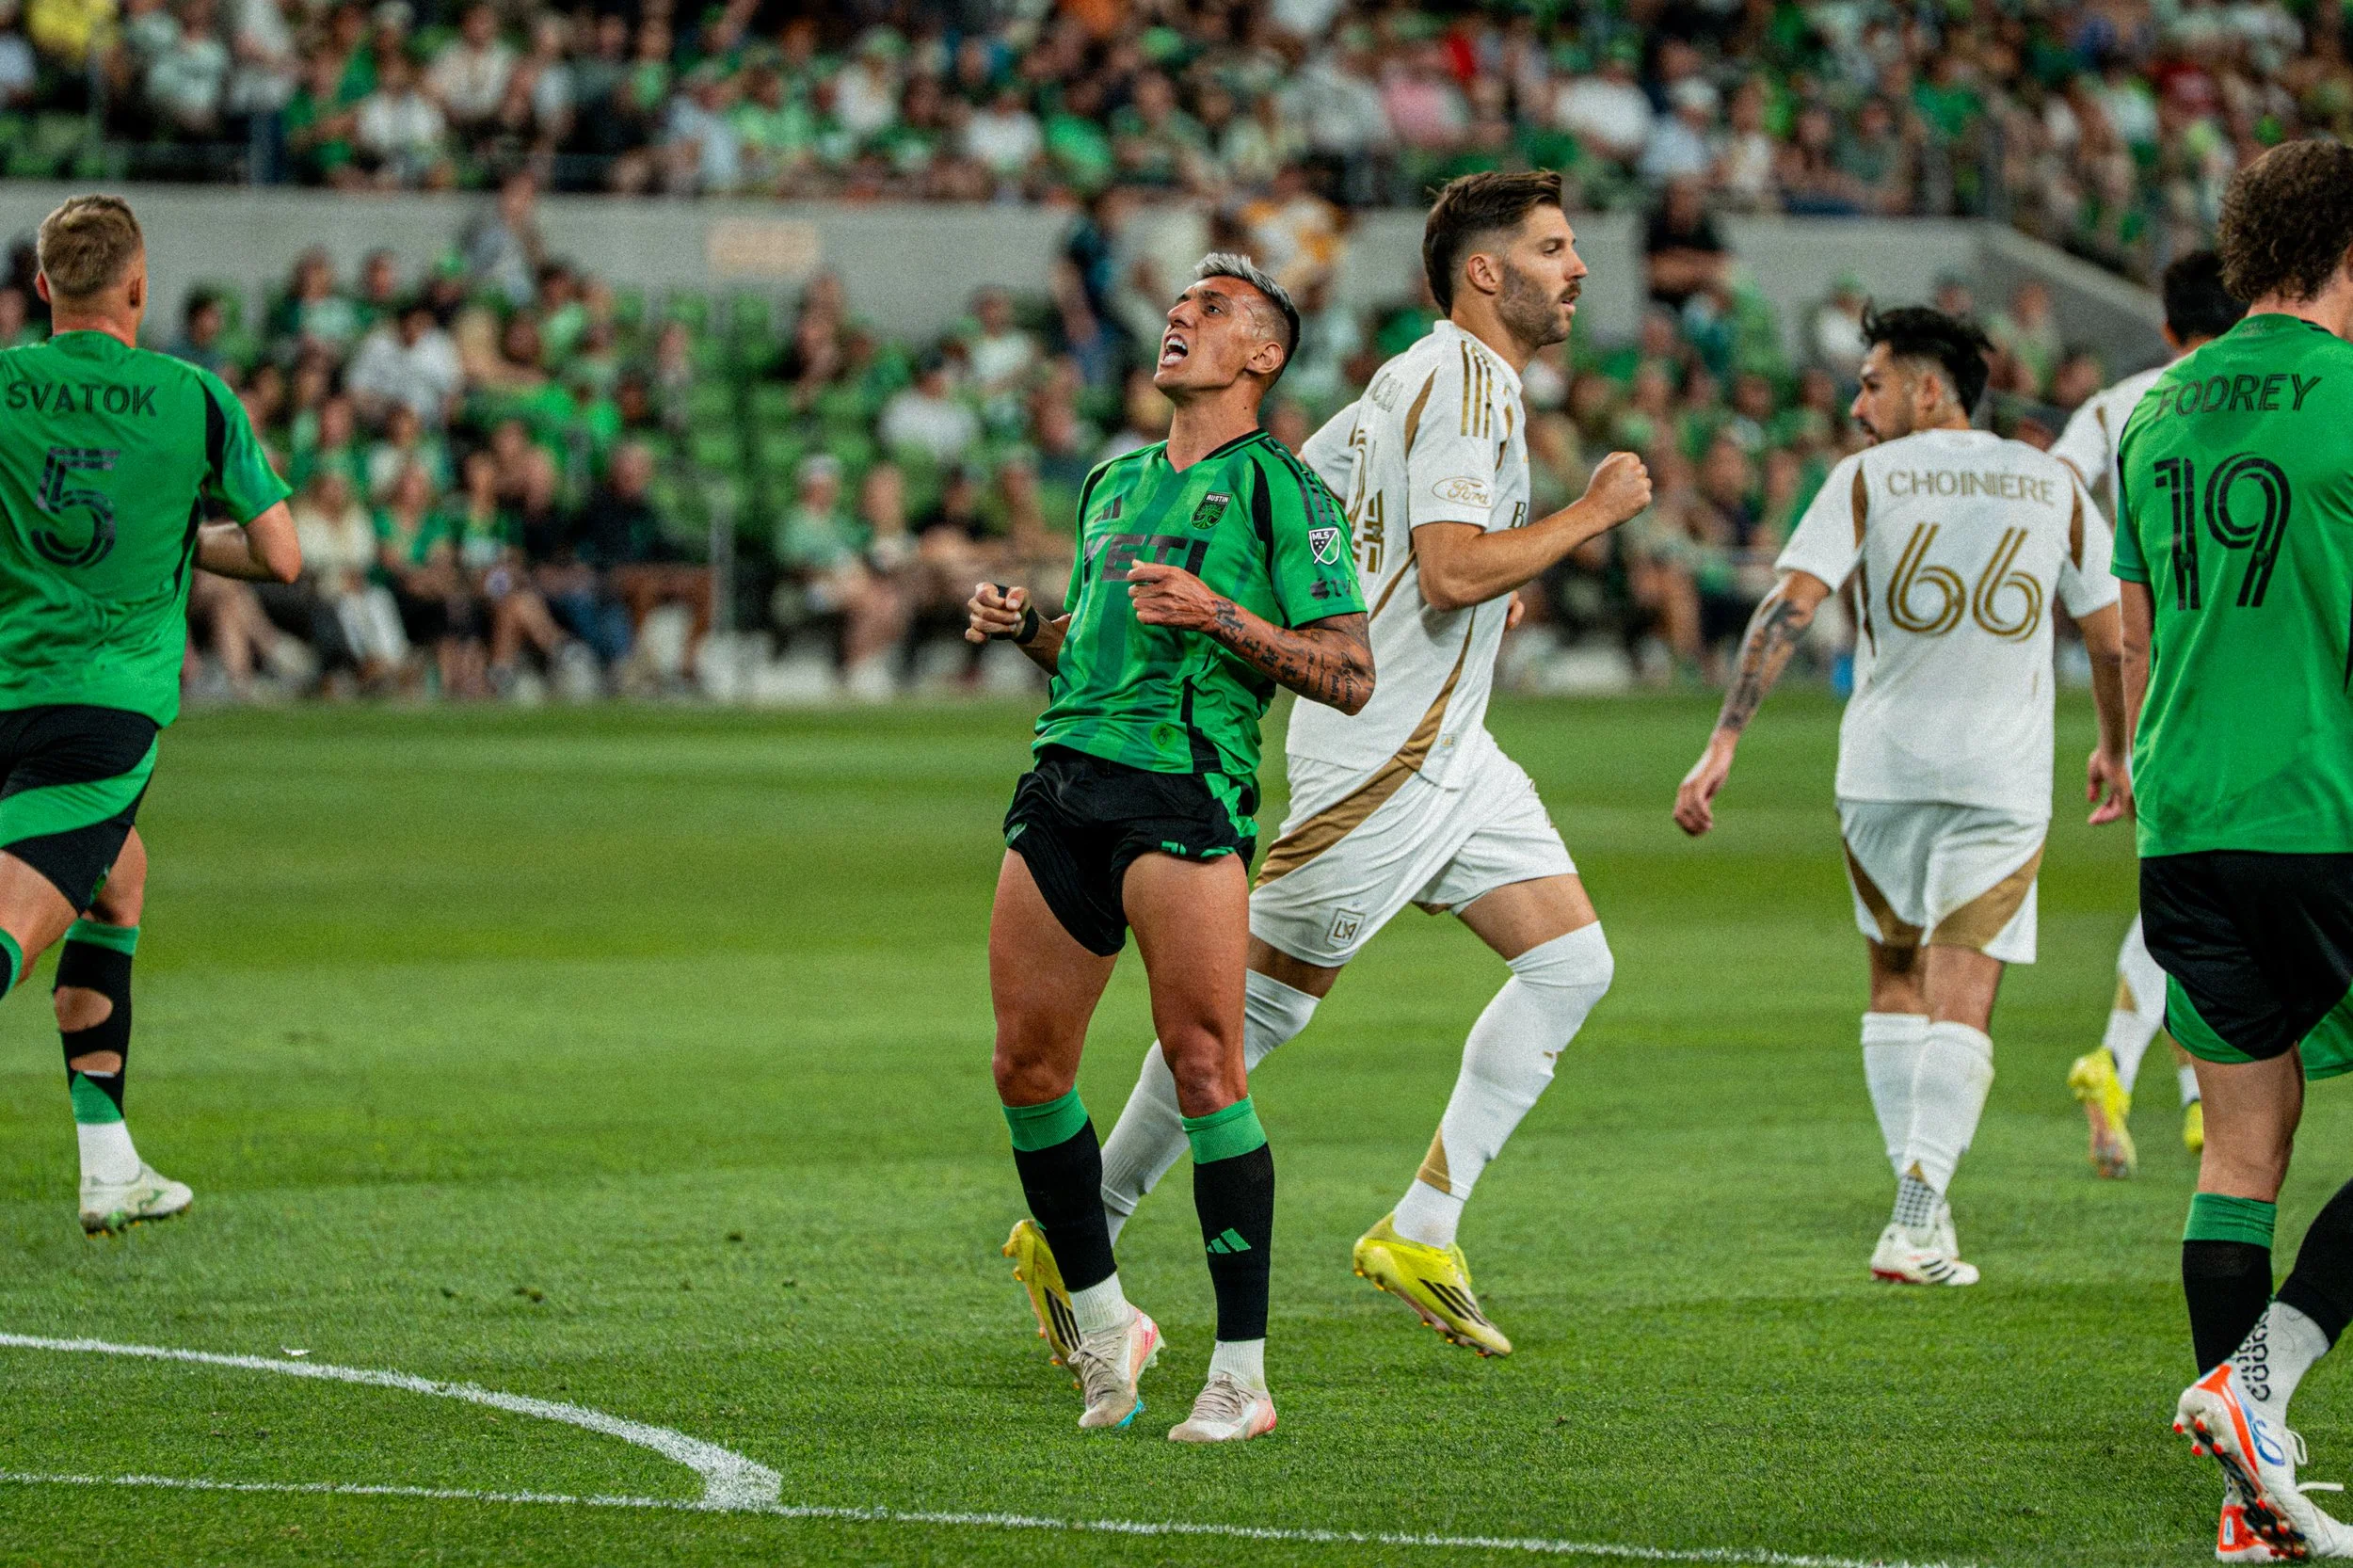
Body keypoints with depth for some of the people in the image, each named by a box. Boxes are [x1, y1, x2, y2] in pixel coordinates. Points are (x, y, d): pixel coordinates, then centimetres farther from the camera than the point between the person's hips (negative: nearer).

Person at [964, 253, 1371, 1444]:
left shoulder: (1279, 490, 2)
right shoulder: (1115, 484, 23)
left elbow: (1350, 675, -4)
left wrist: (1220, 616, -14)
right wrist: (1023, 628, 12)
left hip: (1189, 786, -7)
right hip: (1065, 778, 7)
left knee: (1203, 1066, -13)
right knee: (1027, 1067, 3)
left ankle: (1241, 1374, -9)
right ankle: (1103, 1326, 19)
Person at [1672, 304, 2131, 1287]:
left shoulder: (1866, 479, 0)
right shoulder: (2053, 485, 7)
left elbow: (1789, 606, -11)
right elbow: (2111, 635, 12)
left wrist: (1723, 744, -12)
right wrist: (2114, 752, 28)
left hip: (1883, 769, 0)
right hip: (2005, 776, 0)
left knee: (1896, 981, 18)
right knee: (1962, 998, -4)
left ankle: (1917, 1198, 17)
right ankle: (1919, 1223, -19)